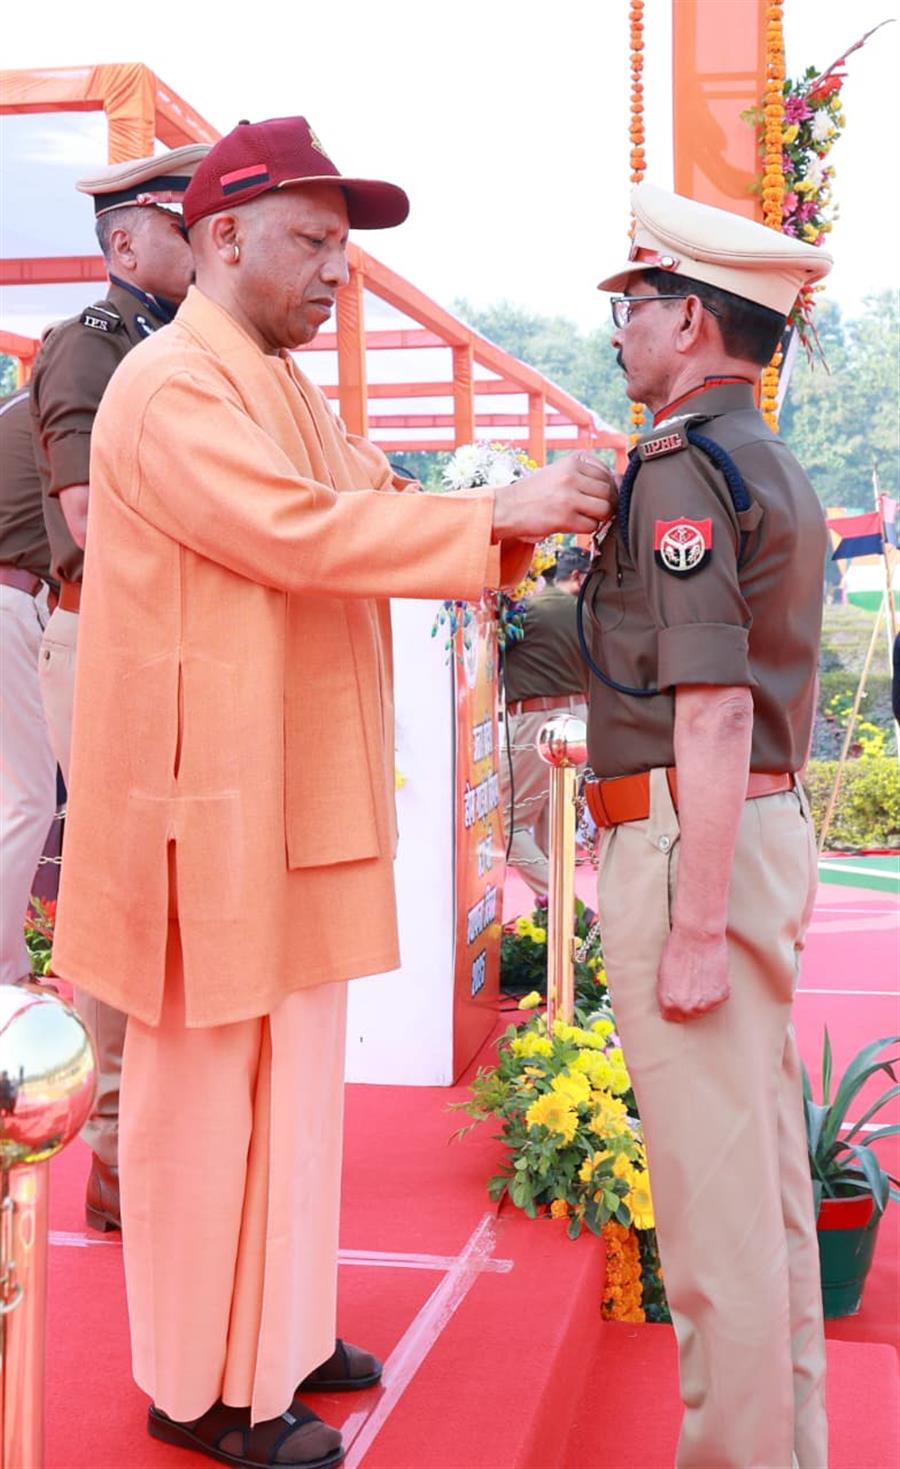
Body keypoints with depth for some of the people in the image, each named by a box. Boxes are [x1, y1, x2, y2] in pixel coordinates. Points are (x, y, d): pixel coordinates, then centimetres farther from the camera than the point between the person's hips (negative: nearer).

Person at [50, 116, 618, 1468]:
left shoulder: (288, 391, 19)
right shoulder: (173, 387, -13)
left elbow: (370, 512, 13)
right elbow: (301, 534, -23)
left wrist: (533, 516, -2)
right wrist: (500, 513, -19)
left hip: (300, 798, 9)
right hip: (215, 806, -9)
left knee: (291, 1074, 16)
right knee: (208, 1086, 2)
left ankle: (275, 1333, 32)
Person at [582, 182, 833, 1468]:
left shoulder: (680, 470, -15)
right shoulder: (775, 467, 16)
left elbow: (714, 717, -22)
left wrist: (696, 924, -21)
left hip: (688, 839, -10)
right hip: (770, 825, 10)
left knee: (713, 1180, -1)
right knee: (767, 1162, 17)